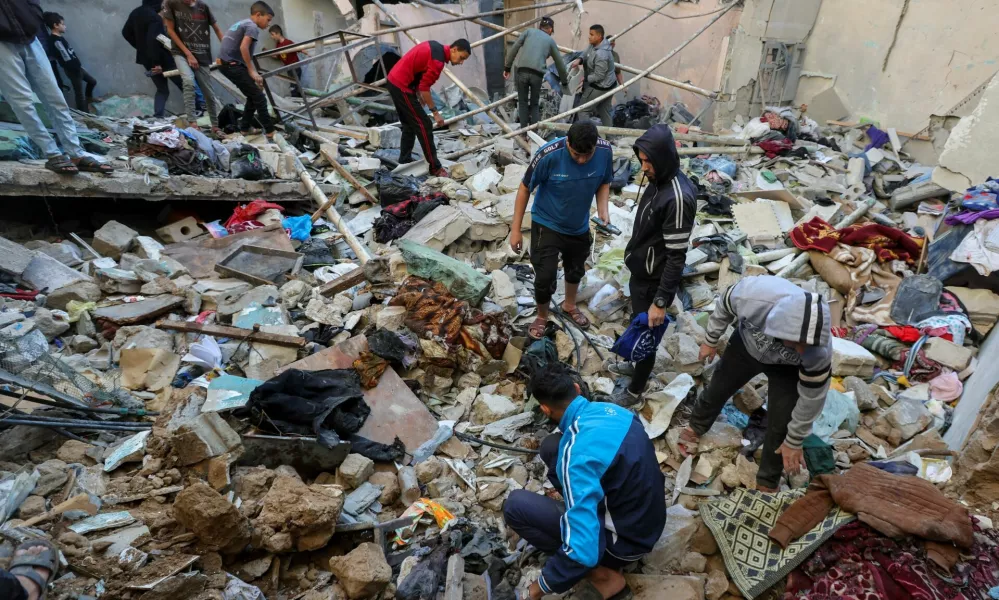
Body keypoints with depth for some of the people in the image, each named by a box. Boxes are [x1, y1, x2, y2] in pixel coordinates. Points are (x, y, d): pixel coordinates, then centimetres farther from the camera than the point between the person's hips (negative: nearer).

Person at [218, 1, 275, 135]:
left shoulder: (242, 23, 24)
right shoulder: (252, 26, -7)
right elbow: (244, 48, -21)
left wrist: (254, 73, 22)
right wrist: (252, 70, -13)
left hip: (226, 64, 9)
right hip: (233, 65, -9)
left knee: (253, 97, 18)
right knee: (259, 98, -6)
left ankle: (245, 127, 24)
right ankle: (270, 131, -4)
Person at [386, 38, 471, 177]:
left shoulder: (435, 47, 11)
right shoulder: (438, 60, -19)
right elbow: (424, 87, -19)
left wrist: (418, 94, 20)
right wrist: (435, 112, -13)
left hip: (394, 81, 10)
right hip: (402, 86, -10)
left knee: (409, 124, 20)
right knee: (424, 125, -5)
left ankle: (404, 160, 28)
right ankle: (435, 168, -1)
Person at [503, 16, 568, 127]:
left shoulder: (529, 31, 18)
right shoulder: (551, 41, 18)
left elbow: (514, 49, 8)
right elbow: (560, 63, 23)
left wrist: (507, 68, 12)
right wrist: (564, 82, 34)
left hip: (522, 71, 0)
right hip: (537, 74, 0)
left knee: (523, 102, 12)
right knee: (535, 104, 14)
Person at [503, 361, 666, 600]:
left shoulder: (576, 453, -31)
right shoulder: (610, 409, -5)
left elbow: (583, 549, -34)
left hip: (625, 541, -8)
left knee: (515, 505, -14)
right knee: (551, 446, 5)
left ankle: (601, 574, -5)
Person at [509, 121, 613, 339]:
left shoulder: (605, 151, -20)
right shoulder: (549, 155, -30)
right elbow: (525, 189, -17)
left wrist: (603, 211, -19)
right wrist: (516, 230, -14)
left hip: (580, 226, 4)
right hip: (547, 225, -4)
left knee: (576, 270, 23)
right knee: (545, 278, -3)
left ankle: (569, 305, 53)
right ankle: (542, 316, 29)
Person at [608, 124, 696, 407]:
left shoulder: (678, 198, -29)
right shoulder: (659, 181, 0)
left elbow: (677, 256, -27)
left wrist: (661, 301, -25)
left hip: (654, 281, -9)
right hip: (641, 272, 9)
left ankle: (634, 391, 29)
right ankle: (637, 364, 51)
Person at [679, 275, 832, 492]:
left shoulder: (819, 352, -41)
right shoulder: (753, 294, -45)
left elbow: (811, 399, -22)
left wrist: (794, 442, -8)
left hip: (787, 367, -1)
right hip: (747, 345, 2)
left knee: (780, 425, -1)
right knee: (718, 387, 20)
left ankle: (767, 483, 27)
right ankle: (696, 426, 52)